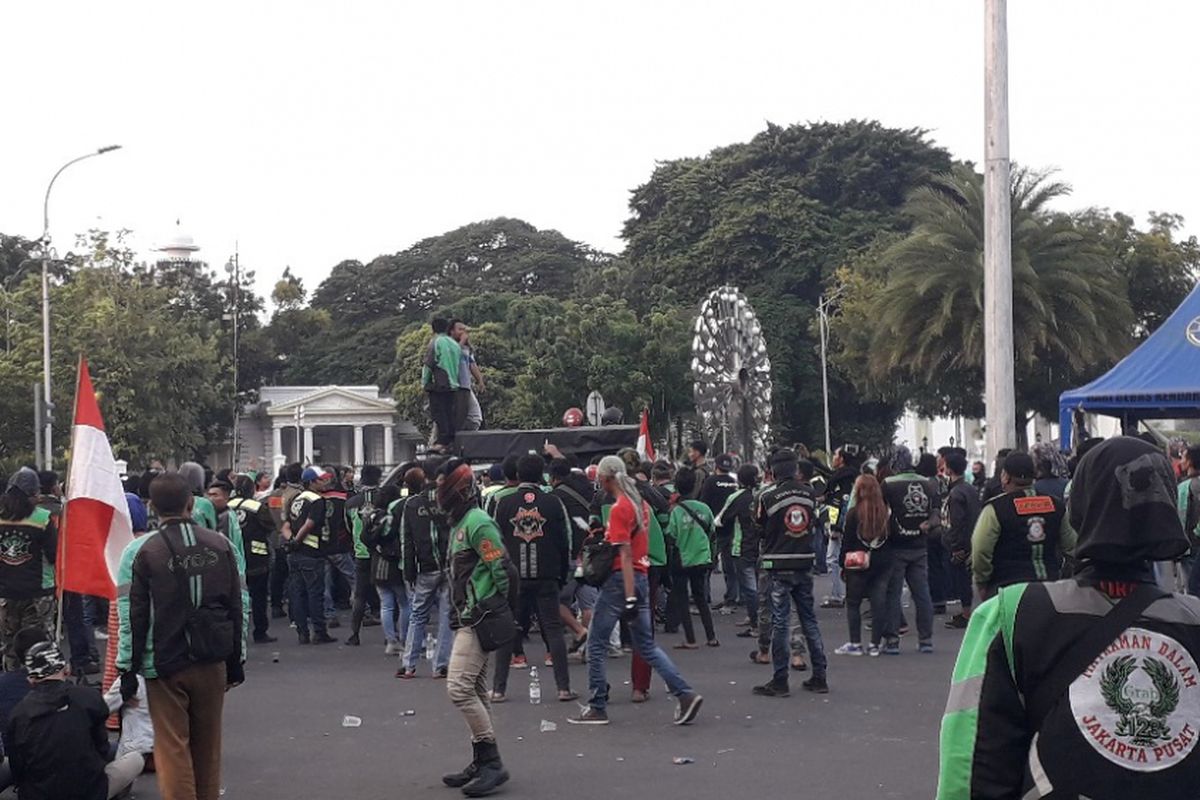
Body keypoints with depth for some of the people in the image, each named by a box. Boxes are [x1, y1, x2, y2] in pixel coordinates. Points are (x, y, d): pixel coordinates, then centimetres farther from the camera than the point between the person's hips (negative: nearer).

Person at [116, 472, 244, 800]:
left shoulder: (140, 552, -9)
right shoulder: (221, 545, 1)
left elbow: (132, 617, -9)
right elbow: (237, 607, 5)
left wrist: (128, 669, -1)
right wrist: (236, 660, 13)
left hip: (166, 665, -3)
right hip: (212, 662, 3)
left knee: (173, 748, 2)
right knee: (208, 745, 15)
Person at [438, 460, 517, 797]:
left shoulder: (477, 522, -16)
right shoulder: (459, 524, 16)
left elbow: (503, 570, -20)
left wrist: (496, 610, -12)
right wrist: (458, 612, 15)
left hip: (480, 620, -11)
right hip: (468, 619, 11)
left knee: (459, 687, -14)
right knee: (475, 691, 14)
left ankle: (492, 763, -8)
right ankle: (483, 763, 21)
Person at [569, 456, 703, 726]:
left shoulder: (619, 508, -15)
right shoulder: (641, 503, 11)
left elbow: (625, 554, -20)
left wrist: (630, 598, -22)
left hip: (620, 580, -8)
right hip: (642, 578, 8)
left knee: (597, 644, 4)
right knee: (646, 645, 11)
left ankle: (597, 708, 10)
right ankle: (685, 694, 0)